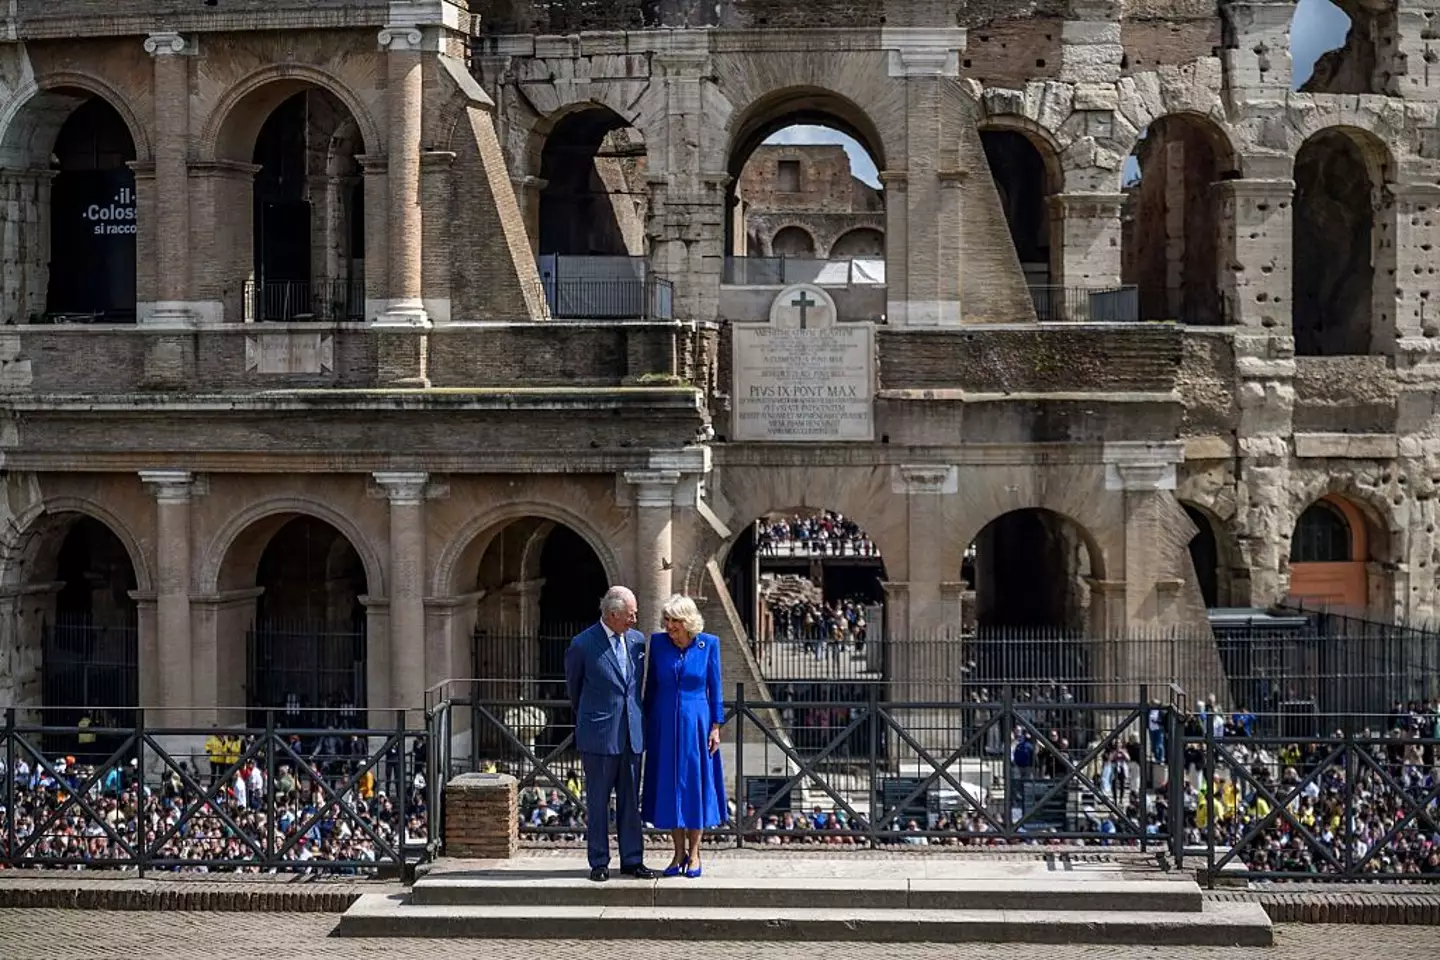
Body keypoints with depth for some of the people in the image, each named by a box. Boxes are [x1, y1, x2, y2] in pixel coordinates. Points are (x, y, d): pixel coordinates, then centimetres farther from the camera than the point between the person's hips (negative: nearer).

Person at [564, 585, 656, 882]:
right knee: (598, 801, 3)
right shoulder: (583, 645, -9)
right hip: (598, 735, -4)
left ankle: (632, 860, 13)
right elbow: (573, 685, 8)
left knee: (630, 800, 8)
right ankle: (598, 863, 9)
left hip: (631, 734, 4)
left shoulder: (637, 640, 6)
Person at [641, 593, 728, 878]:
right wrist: (647, 723, 6)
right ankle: (679, 852, 13)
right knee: (669, 787, 4)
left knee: (695, 785, 3)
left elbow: (715, 686, 1)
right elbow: (651, 684, 7)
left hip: (695, 724, -2)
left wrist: (716, 726, -3)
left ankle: (694, 852, 12)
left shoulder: (708, 643, -4)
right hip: (665, 726, 2)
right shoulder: (658, 642, 0)